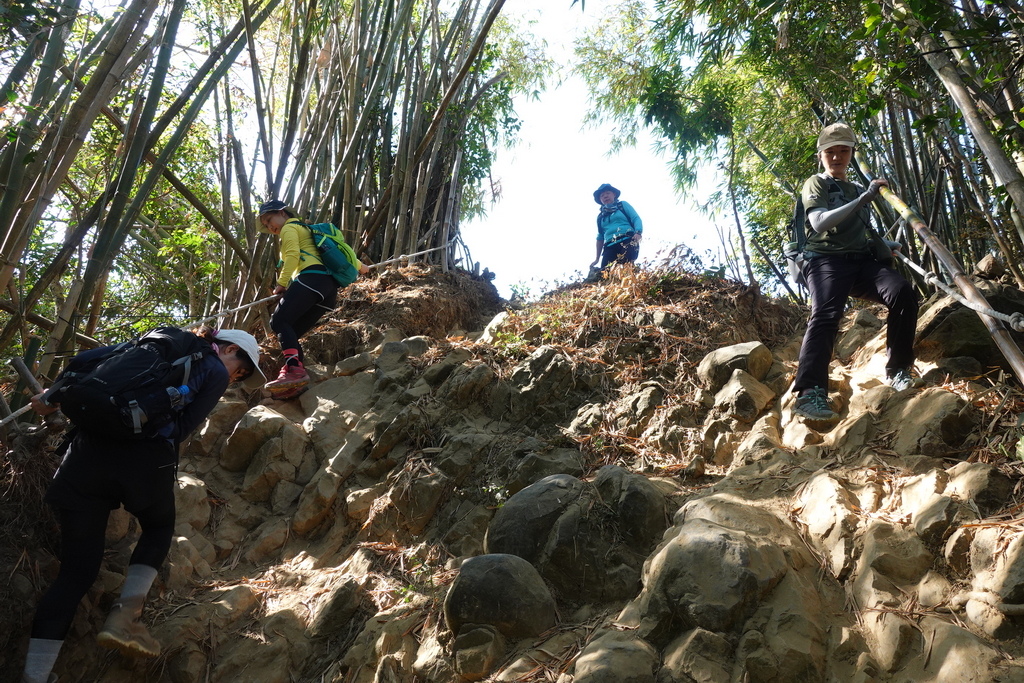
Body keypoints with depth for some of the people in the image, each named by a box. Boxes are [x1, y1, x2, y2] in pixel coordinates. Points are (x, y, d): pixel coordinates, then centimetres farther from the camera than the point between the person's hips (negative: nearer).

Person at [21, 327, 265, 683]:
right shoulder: (216, 373, 11)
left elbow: (87, 358, 20)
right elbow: (181, 428, 3)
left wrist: (54, 395, 28)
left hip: (88, 449, 5)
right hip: (146, 459, -5)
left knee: (76, 571, 10)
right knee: (159, 527, 26)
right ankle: (124, 616, 8)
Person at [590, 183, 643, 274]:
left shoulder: (623, 205, 19)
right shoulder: (600, 217, 28)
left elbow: (636, 219, 6)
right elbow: (600, 237, 28)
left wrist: (638, 233, -16)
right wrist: (597, 258, 22)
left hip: (627, 242, -3)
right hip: (610, 248, 3)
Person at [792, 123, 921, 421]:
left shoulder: (858, 190, 27)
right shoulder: (816, 184, 8)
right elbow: (819, 223, -12)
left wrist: (886, 245, 15)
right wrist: (862, 199, -20)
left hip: (862, 261, 5)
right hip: (828, 260, -5)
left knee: (903, 292, -24)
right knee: (825, 315, -31)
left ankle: (897, 371, -12)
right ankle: (809, 394, -43)